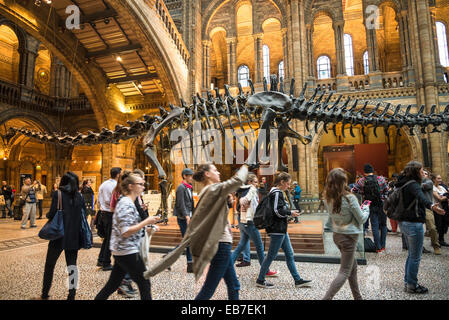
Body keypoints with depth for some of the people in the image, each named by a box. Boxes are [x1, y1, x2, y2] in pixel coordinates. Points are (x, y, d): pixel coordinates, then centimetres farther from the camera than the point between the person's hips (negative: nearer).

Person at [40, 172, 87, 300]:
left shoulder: (58, 194, -10)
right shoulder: (79, 196, 1)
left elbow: (52, 214, -15)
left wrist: (47, 215, 6)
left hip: (59, 235, -2)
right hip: (74, 237, 3)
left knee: (50, 264, 17)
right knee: (72, 264, 10)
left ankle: (45, 293, 30)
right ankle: (72, 294, 11)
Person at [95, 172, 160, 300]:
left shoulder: (125, 202, 13)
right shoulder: (127, 204, -19)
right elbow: (125, 232, -24)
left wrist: (145, 228, 14)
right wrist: (146, 222, -21)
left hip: (121, 252, 10)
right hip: (128, 252, -10)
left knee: (112, 285, 18)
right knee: (145, 284, 3)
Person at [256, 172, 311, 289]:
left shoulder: (278, 192, 16)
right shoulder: (277, 193, -16)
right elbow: (278, 211, -22)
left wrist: (288, 211, 12)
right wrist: (290, 213, -9)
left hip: (281, 229, 11)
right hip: (277, 229, -11)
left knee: (290, 255, 14)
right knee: (271, 255, 0)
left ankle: (297, 280, 23)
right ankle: (260, 280, 13)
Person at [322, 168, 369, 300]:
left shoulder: (328, 199, -4)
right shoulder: (349, 198, -21)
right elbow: (362, 219, -9)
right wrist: (366, 209, 7)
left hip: (337, 235, 7)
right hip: (349, 236, -7)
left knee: (353, 266, 23)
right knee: (344, 272, 1)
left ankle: (357, 297, 36)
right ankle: (326, 298, -6)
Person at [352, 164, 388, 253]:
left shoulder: (361, 181, -7)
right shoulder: (381, 179, -6)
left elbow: (354, 190, -4)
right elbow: (386, 191, -1)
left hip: (371, 207, 0)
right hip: (382, 205, 1)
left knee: (375, 227, 5)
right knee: (383, 225, 15)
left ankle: (378, 248, 7)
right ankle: (383, 246, 21)